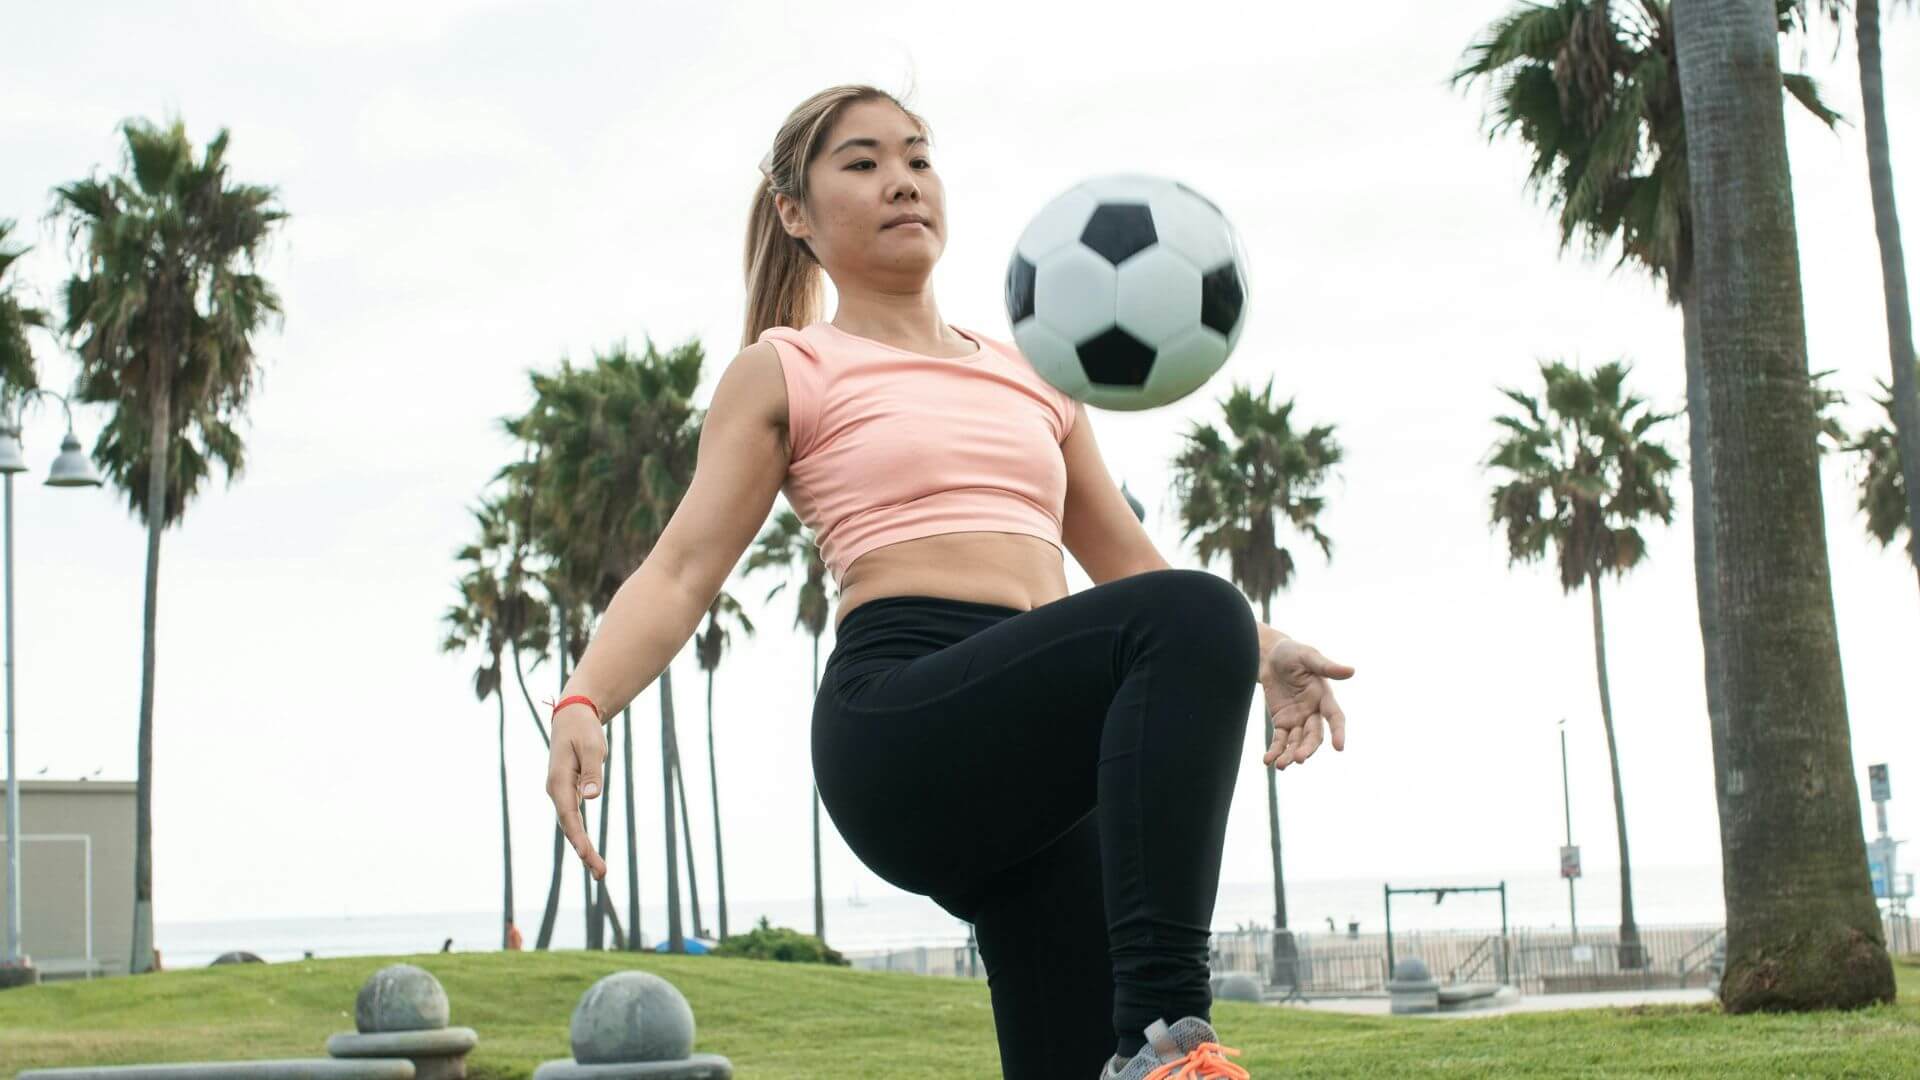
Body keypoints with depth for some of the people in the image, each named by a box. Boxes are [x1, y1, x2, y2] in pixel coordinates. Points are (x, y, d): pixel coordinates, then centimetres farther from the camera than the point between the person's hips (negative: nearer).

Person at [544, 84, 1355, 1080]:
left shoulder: (1032, 378, 28)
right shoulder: (786, 372, 14)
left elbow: (1133, 568, 30)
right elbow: (681, 572, 3)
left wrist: (1261, 650, 10)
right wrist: (582, 706, -17)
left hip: (1038, 776, 6)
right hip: (901, 725, -6)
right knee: (1189, 620, -32)